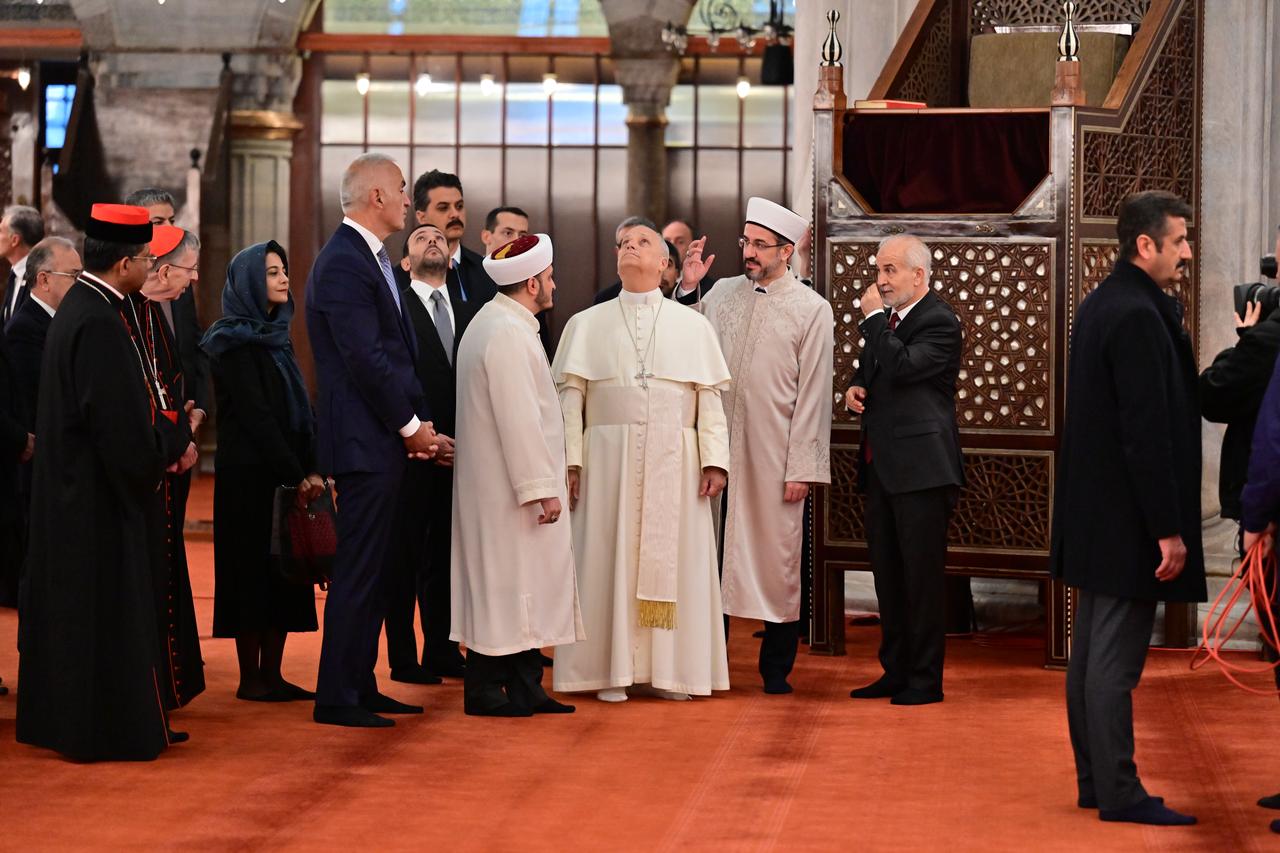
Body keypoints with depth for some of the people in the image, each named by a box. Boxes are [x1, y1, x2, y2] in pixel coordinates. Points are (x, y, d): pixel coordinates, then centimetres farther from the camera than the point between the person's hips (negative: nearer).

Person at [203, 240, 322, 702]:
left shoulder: (274, 336, 15)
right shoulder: (236, 343, -10)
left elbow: (299, 409, 11)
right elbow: (256, 416, -16)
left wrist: (312, 469, -1)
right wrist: (296, 475, -18)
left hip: (286, 472, 8)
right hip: (250, 475, -8)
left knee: (284, 570, 7)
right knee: (254, 568, -3)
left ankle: (272, 675, 12)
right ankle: (251, 679, 3)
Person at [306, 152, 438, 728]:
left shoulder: (370, 258, 16)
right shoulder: (344, 264, -16)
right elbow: (366, 358, -20)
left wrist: (413, 423, 9)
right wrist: (411, 424, -12)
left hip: (383, 441, 10)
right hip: (365, 442, -10)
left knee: (372, 568, 14)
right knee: (358, 569, -6)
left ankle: (361, 686, 21)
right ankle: (337, 698, -1)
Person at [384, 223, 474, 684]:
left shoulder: (469, 313, 15)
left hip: (459, 455, 5)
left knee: (446, 557, 10)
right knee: (405, 557, 0)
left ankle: (443, 652, 17)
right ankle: (404, 658, 5)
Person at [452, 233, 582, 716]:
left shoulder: (494, 323, 15)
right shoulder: (508, 333, -18)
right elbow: (519, 418, -22)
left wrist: (545, 480, 18)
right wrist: (542, 488, -20)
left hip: (497, 483, 10)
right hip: (507, 487, -10)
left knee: (520, 585, 11)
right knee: (507, 583, -4)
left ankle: (525, 689, 14)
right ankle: (486, 691, 1)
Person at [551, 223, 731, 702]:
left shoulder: (693, 326, 10)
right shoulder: (586, 325, 9)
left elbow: (709, 398, 6)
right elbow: (570, 397, 4)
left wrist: (714, 460, -3)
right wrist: (569, 461, -5)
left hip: (674, 463, 0)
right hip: (607, 459, 0)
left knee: (672, 560, 1)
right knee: (609, 559, -1)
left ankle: (670, 669, 7)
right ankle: (613, 669, 4)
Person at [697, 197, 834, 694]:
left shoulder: (812, 310, -1)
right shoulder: (720, 294, 10)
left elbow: (813, 394, -3)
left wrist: (802, 467, -8)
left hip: (774, 456, -3)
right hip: (717, 448, 3)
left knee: (776, 556, 2)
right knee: (713, 550, 5)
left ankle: (776, 667, 13)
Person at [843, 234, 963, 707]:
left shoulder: (939, 322, -12)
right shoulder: (888, 319, 15)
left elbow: (901, 367, -26)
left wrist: (873, 318, -15)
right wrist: (855, 385, 6)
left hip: (920, 469, -9)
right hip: (881, 467, 9)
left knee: (922, 576, -4)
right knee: (888, 575, 13)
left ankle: (925, 680, 3)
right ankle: (895, 672, 22)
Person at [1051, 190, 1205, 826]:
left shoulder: (1101, 304, 12)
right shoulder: (1140, 316, -18)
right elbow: (1147, 432, -22)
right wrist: (1168, 530, -20)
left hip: (1094, 512, 10)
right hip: (1128, 518, -10)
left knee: (1092, 649, 13)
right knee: (1116, 658, -6)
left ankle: (1094, 780, 20)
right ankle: (1118, 792, -1)